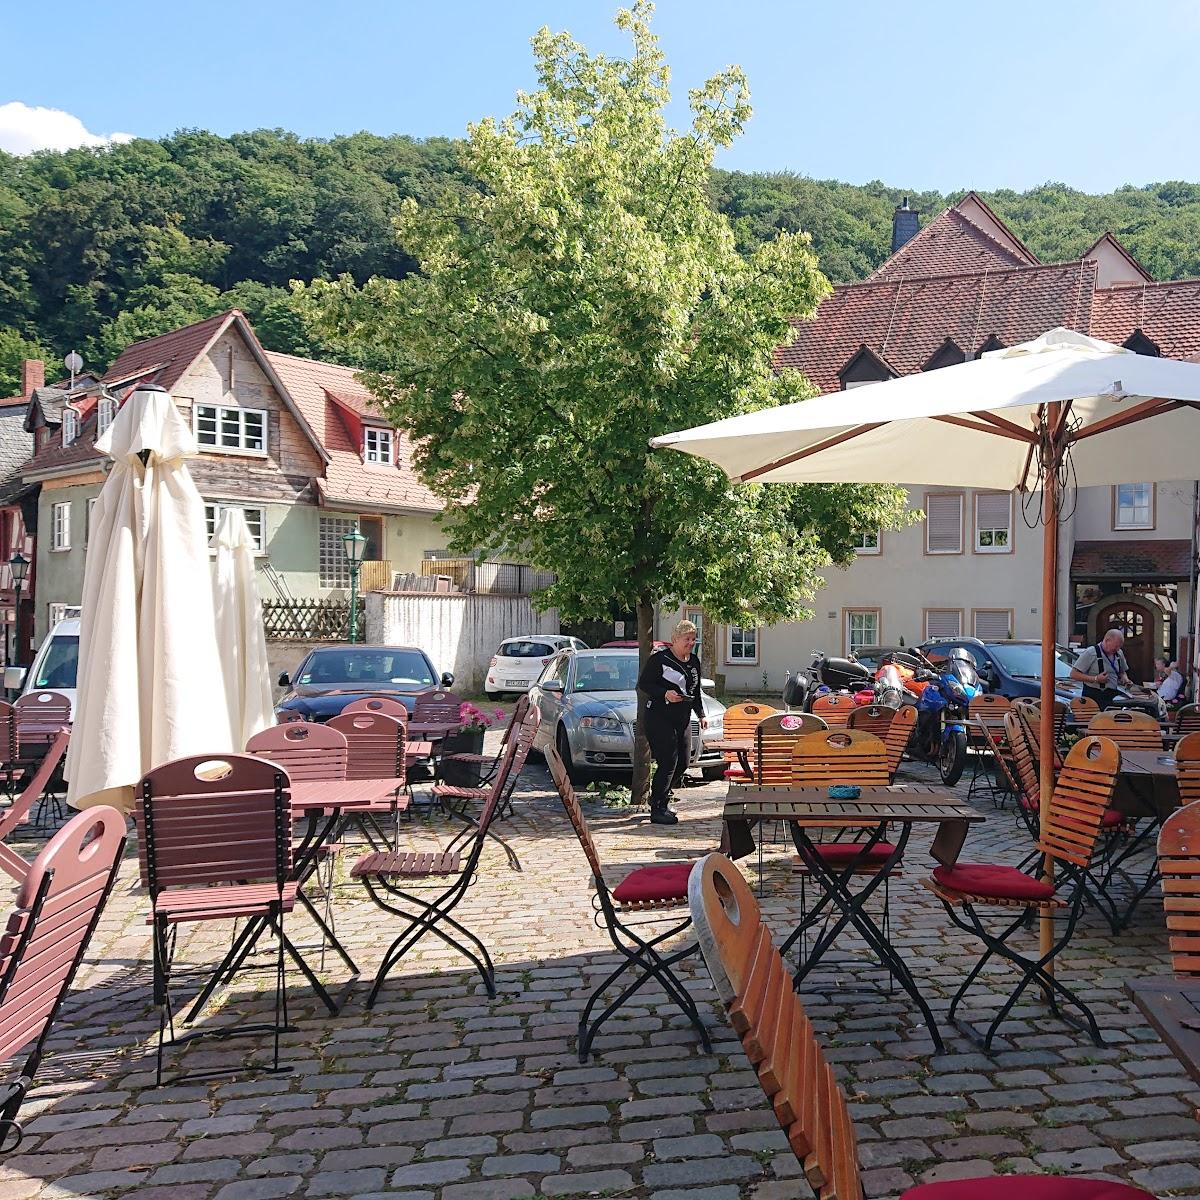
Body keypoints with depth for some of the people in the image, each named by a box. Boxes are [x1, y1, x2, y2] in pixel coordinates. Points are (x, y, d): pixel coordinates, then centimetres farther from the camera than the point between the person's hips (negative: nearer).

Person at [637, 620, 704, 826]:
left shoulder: (694, 662, 15)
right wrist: (665, 694, -23)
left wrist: (701, 714, 16)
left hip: (683, 719, 8)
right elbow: (643, 684, -11)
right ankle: (657, 809, -2)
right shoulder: (659, 659, -9)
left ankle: (660, 799, 27)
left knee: (682, 763, 8)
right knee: (668, 763, -11)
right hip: (660, 718, -8)